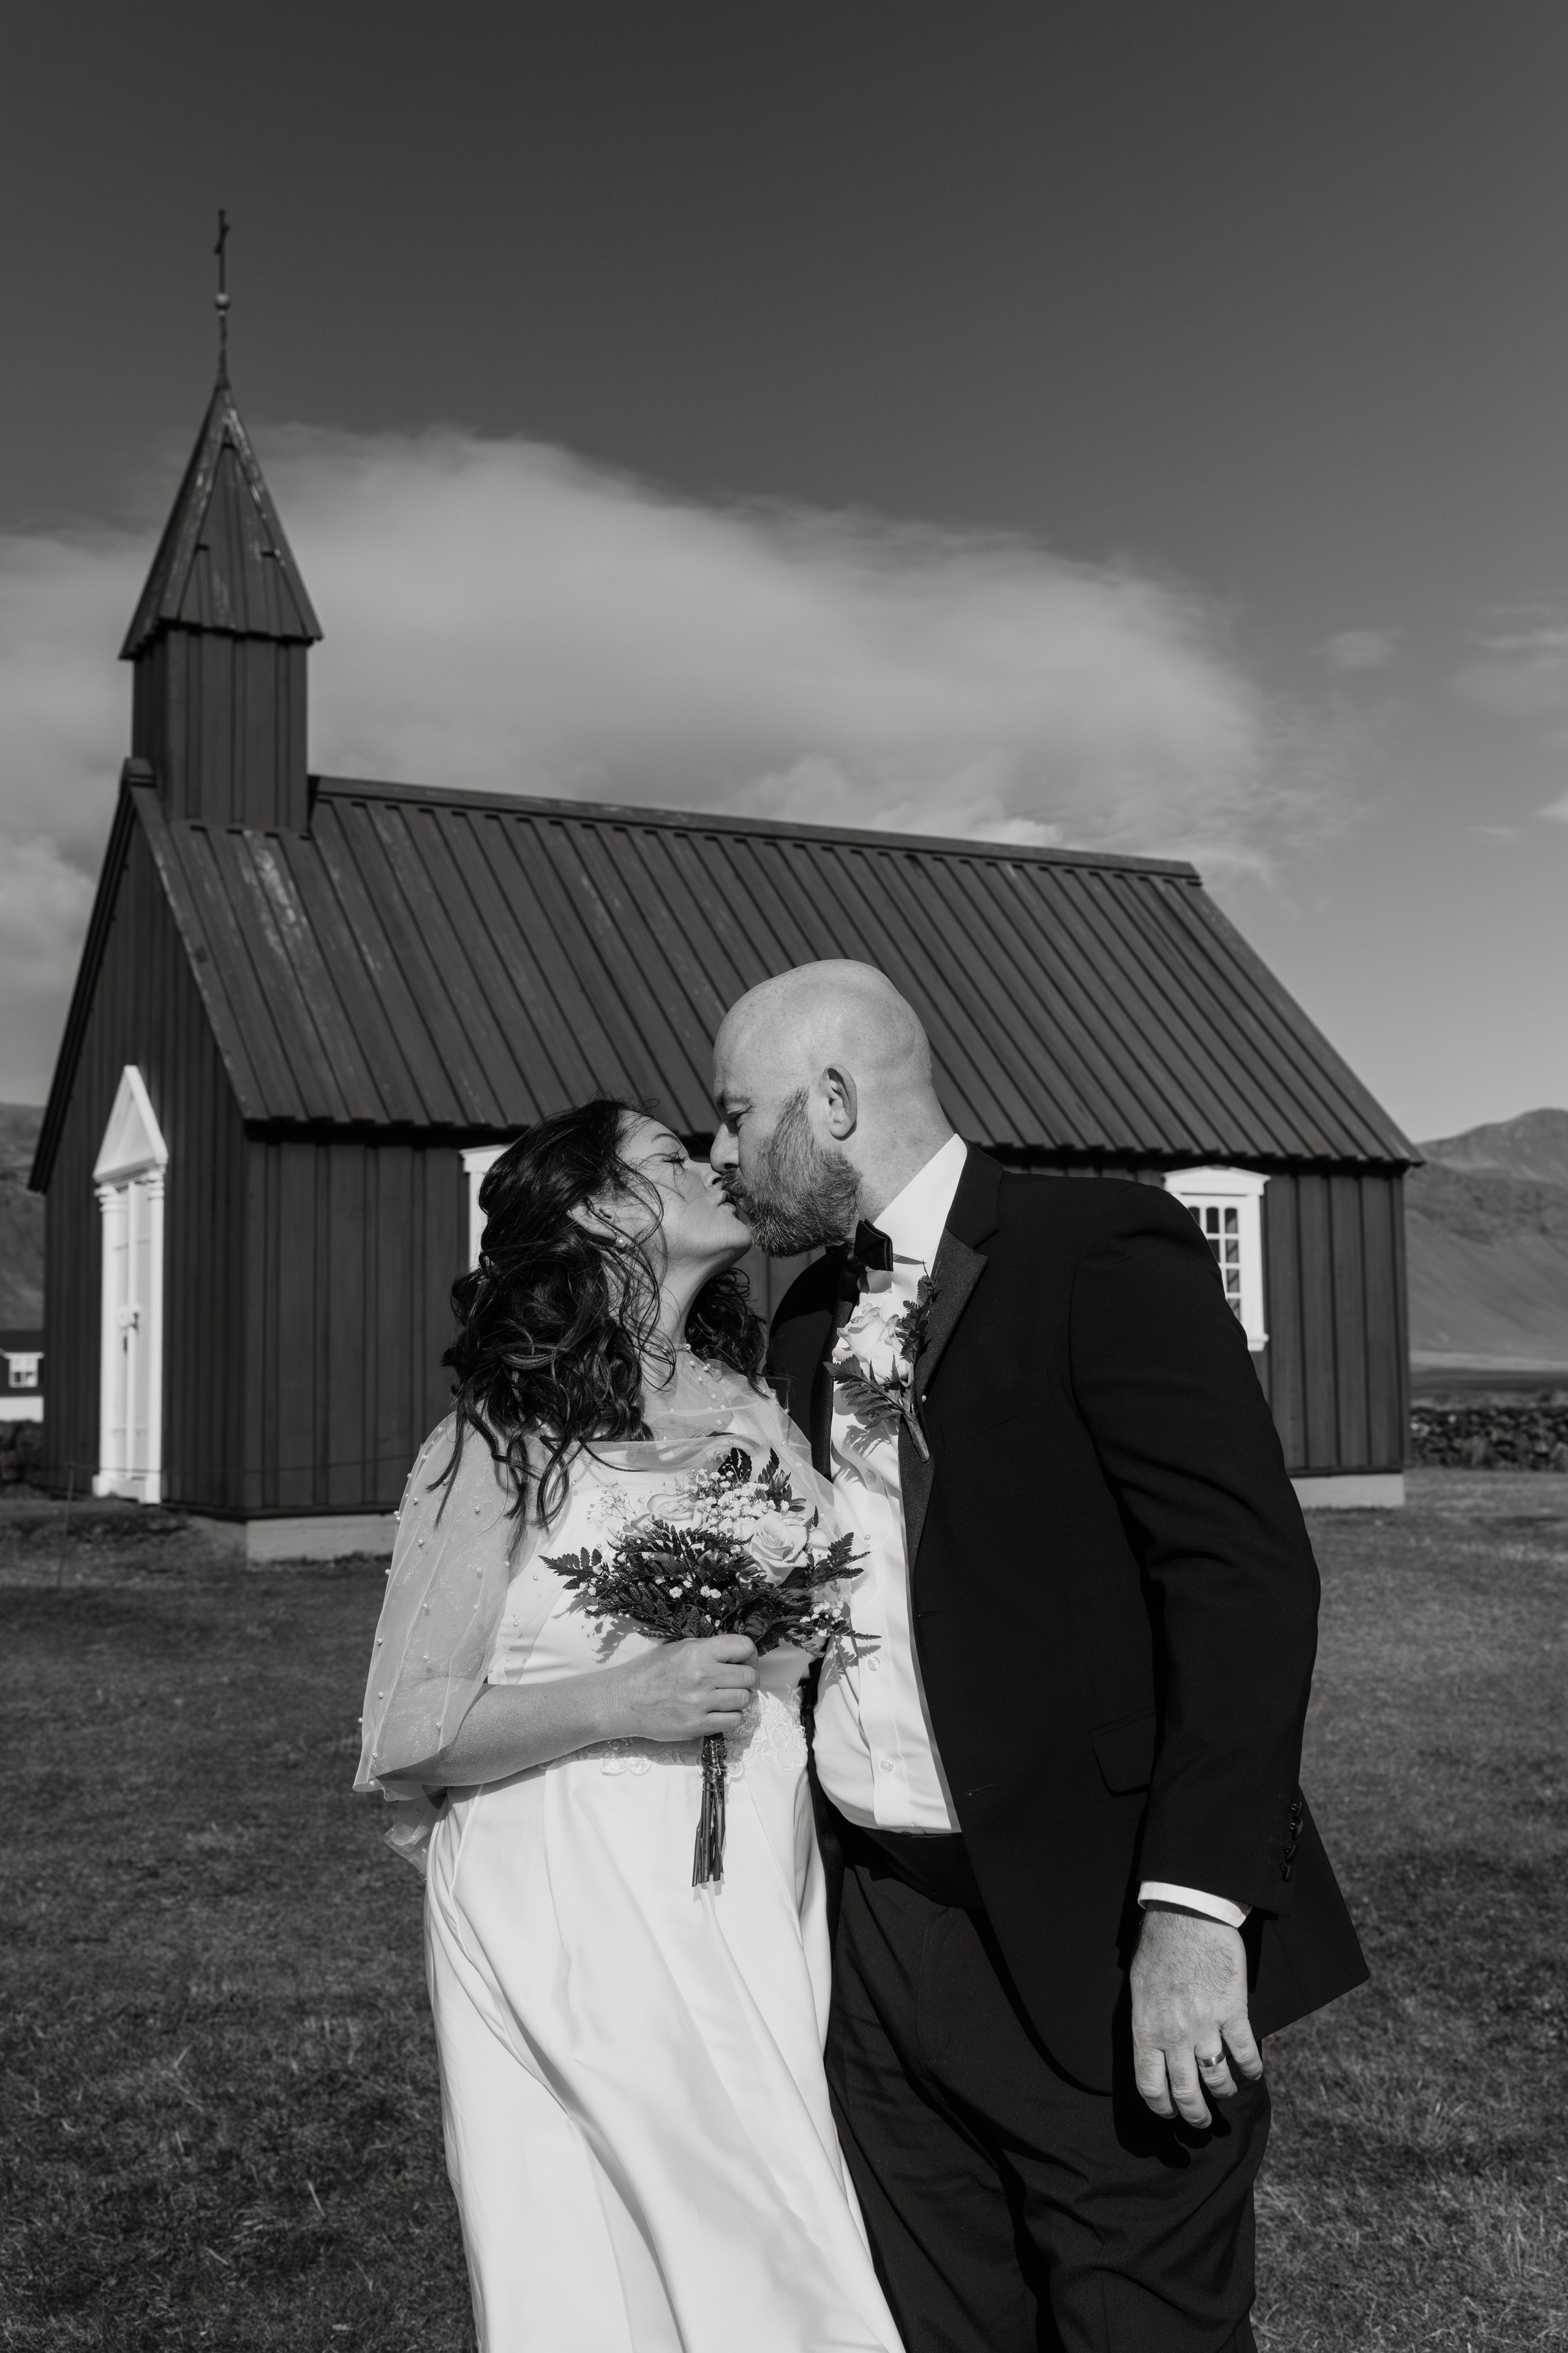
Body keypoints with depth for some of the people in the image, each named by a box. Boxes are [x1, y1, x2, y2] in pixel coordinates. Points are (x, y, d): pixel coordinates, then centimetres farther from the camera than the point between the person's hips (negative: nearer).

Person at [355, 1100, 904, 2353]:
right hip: (578, 1933, -5)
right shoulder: (502, 1443, -8)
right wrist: (621, 1703, -18)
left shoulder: (752, 1409, 7)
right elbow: (409, 1736, -8)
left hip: (757, 1921, 5)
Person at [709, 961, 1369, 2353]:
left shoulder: (1106, 1253, -12)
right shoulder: (815, 1314, 12)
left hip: (1094, 1947, -7)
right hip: (882, 1937, 7)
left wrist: (1195, 1905, -23)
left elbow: (1247, 1573, -18)